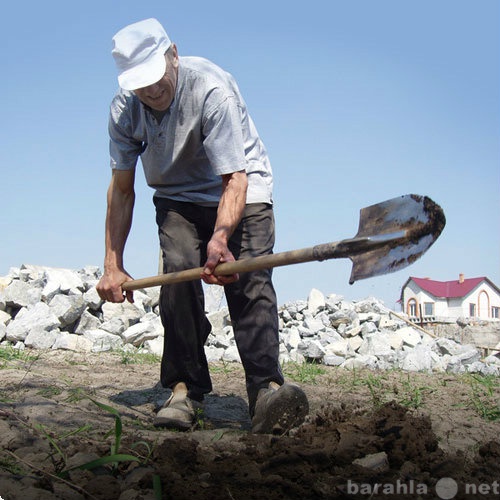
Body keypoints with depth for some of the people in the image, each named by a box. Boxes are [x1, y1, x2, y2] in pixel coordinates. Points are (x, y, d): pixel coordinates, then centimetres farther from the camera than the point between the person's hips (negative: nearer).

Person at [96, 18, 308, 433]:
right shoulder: (125, 108, -13)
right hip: (177, 198, 4)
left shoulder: (212, 89, -29)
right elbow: (121, 189, -5)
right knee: (178, 270, -20)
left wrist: (220, 236, -48)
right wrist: (112, 266, -8)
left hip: (240, 189, -3)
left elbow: (235, 179, -31)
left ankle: (266, 387, -31)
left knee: (250, 280, -22)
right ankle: (185, 389, -14)